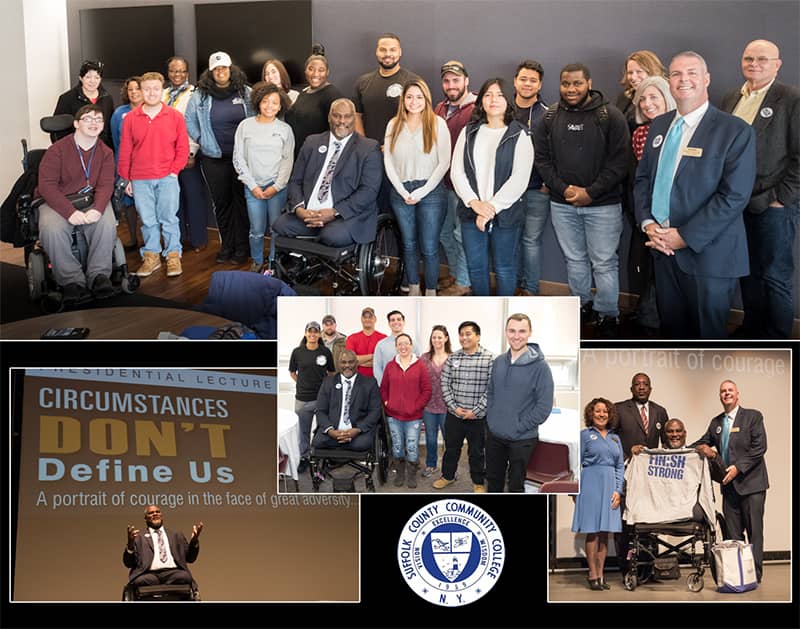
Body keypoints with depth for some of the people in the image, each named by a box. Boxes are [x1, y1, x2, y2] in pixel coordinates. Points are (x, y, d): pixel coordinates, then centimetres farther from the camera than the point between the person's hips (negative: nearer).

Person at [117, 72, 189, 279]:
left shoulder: (175, 117, 2)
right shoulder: (130, 118, 4)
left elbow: (183, 147, 4)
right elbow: (125, 151, 7)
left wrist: (174, 170, -5)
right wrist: (126, 179, 6)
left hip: (167, 178, -1)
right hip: (140, 180, 1)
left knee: (169, 218, 0)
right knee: (148, 220, 6)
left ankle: (173, 256, 10)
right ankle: (151, 256, 15)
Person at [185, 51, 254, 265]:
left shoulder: (245, 92, 1)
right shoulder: (200, 95, 2)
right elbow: (189, 120, 11)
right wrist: (200, 139, 2)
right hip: (214, 158, 1)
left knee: (241, 200, 2)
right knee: (221, 202, 8)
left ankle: (242, 247, 11)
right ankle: (226, 245, 19)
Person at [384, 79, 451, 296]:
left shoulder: (437, 124, -2)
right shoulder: (394, 125, 7)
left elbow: (444, 162, -5)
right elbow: (388, 162, 5)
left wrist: (422, 192, -10)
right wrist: (403, 192, -6)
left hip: (430, 191, -3)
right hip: (400, 192, 3)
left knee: (429, 247, -2)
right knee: (409, 244, 12)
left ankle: (431, 292, 10)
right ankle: (413, 289, 23)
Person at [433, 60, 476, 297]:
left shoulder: (476, 110, -14)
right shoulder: (440, 108, 11)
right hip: (443, 181, 8)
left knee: (462, 233, 2)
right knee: (444, 231, 18)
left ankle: (464, 283, 16)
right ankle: (455, 274, 35)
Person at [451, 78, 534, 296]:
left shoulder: (519, 136, -4)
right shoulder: (469, 132, 8)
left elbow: (519, 180, -11)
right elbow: (456, 171, 2)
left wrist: (492, 208, -15)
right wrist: (474, 202, -12)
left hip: (506, 214, -3)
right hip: (471, 213, 3)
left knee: (504, 268, 6)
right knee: (476, 266, 11)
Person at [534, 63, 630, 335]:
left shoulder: (610, 116, -6)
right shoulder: (550, 117, 4)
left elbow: (618, 161, -8)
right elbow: (542, 159, 5)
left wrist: (591, 192, -14)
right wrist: (564, 189, -8)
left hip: (603, 204, -3)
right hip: (562, 204, 3)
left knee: (604, 263, 1)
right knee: (575, 260, 14)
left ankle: (607, 314, 14)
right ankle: (583, 305, 30)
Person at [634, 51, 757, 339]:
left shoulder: (736, 131, -10)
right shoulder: (659, 125, 11)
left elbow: (734, 195, -16)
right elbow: (642, 177, 14)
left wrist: (685, 237, -17)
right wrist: (647, 223, -3)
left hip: (706, 252, -5)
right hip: (663, 247, 5)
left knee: (708, 331, 7)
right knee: (672, 326, 14)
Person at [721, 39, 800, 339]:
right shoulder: (731, 98, 12)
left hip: (773, 205, -5)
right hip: (737, 202, 5)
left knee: (776, 276, 2)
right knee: (748, 272, 13)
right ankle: (752, 330, 26)